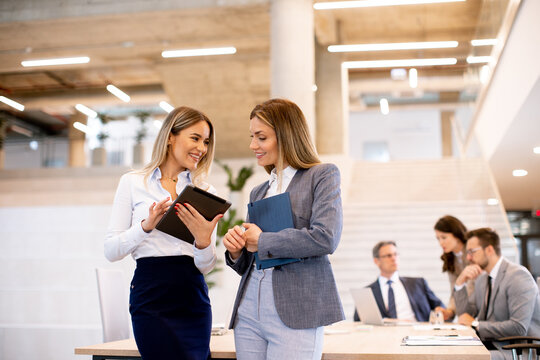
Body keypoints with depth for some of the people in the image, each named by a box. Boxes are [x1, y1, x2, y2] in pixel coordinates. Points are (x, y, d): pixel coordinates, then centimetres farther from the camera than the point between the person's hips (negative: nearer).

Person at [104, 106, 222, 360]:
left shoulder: (205, 192, 12)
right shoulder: (133, 183, 5)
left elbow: (206, 266, 8)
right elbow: (111, 251, -1)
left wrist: (204, 242, -13)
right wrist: (147, 225, -16)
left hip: (193, 296, 4)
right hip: (151, 294, -3)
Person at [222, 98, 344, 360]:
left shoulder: (322, 175, 1)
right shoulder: (258, 192, 19)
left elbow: (326, 238, -16)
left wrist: (262, 241, -7)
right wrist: (236, 251, -2)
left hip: (294, 313, -6)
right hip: (249, 312, 6)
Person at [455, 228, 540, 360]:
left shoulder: (518, 276, -14)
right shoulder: (482, 278, 13)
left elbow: (519, 328, -23)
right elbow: (466, 315, 15)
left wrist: (475, 324, -14)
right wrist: (460, 283, 1)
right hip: (490, 344, 8)